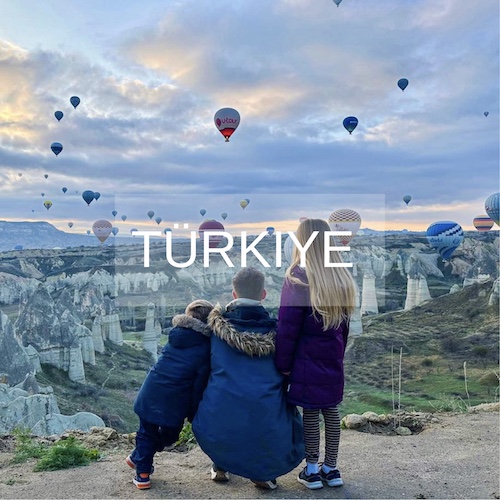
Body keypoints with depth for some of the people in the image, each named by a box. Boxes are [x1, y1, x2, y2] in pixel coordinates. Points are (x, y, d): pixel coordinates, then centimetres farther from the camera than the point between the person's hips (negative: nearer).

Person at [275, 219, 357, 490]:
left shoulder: (298, 277, -15)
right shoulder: (342, 278, 5)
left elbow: (287, 327, -15)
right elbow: (344, 326, 12)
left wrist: (283, 364, -8)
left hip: (306, 360, -5)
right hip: (333, 361, 6)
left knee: (310, 412, 4)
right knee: (330, 409, 13)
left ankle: (312, 470, 12)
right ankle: (331, 468, 22)